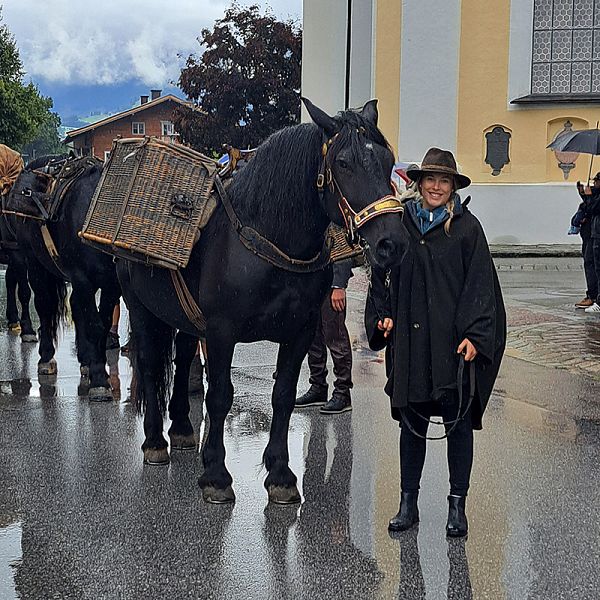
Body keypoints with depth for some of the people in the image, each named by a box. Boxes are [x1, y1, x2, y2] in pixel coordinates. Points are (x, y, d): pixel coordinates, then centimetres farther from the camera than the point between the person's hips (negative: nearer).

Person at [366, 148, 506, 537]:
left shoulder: (467, 227, -2)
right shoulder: (401, 224, 7)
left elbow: (480, 285, -5)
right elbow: (383, 276, 13)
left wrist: (473, 335, -13)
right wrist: (383, 317, 1)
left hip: (454, 340, -3)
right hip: (410, 340, 3)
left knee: (458, 421, 5)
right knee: (411, 422, 10)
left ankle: (458, 506, 17)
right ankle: (408, 503, 21)